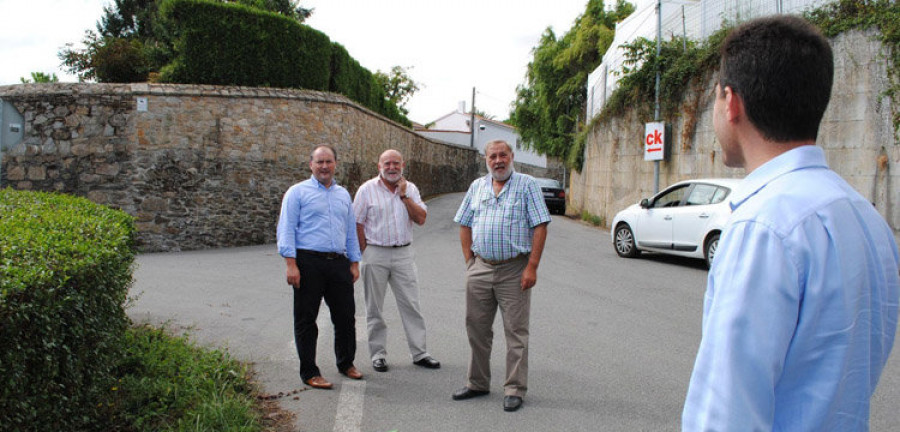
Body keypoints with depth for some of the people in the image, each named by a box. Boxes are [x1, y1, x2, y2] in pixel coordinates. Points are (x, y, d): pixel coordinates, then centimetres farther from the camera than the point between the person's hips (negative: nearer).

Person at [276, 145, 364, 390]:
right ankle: (309, 372, 12)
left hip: (339, 263, 5)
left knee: (346, 316, 10)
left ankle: (346, 363, 29)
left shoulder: (343, 194, 18)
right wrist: (291, 264, -13)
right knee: (306, 319, 1)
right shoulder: (298, 192, 1)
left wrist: (354, 262, 16)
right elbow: (286, 229, -5)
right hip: (309, 262, -5)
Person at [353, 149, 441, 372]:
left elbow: (421, 218, -3)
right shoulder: (367, 189, -1)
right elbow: (357, 224, -1)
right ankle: (378, 353, 17)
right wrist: (365, 253, -5)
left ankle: (419, 353, 10)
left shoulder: (410, 189, 8)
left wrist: (404, 195, -10)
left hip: (403, 253, 2)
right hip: (376, 254, -2)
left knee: (411, 304, 2)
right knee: (375, 308, 5)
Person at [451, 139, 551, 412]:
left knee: (516, 331, 0)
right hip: (480, 268, 5)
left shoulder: (526, 185, -2)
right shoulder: (477, 187, 12)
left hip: (513, 270, -4)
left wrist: (532, 267, -14)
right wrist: (469, 261, 6)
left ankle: (515, 390, 11)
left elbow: (540, 227, -8)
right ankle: (478, 383, 26)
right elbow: (465, 226, 16)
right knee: (477, 328, 11)